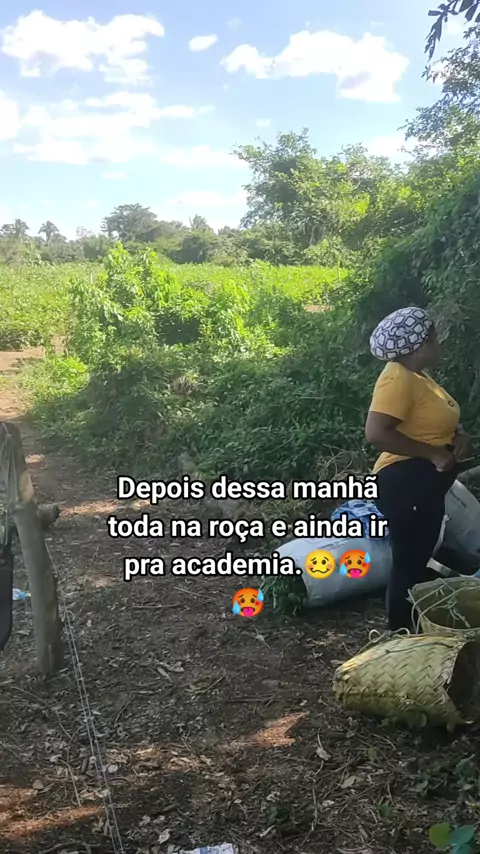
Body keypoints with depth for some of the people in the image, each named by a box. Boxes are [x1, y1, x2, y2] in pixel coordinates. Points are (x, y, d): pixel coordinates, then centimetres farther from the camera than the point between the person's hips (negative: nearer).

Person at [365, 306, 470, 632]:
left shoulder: (418, 373, 10)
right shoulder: (398, 380, -21)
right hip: (406, 481, -11)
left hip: (427, 481, 11)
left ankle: (417, 632, 34)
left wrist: (458, 434, 0)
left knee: (420, 559, 20)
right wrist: (434, 453, -25)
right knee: (408, 563, 0)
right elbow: (376, 433, -32)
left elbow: (437, 418, 23)